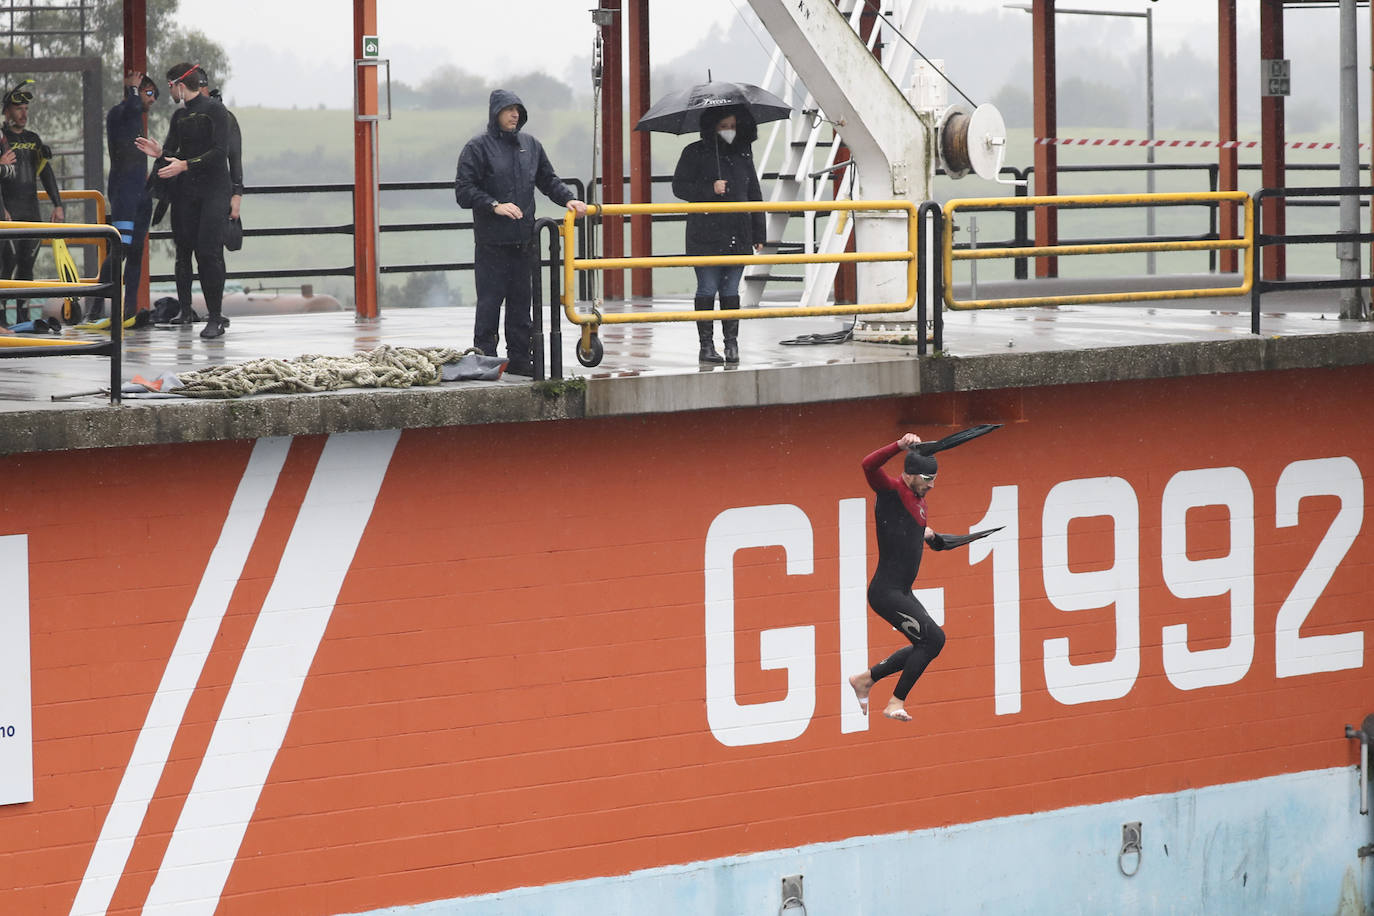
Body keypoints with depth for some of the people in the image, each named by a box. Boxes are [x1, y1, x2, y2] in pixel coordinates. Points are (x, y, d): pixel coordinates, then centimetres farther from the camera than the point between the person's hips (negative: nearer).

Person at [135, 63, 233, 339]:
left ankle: (216, 317, -14)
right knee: (183, 249, 4)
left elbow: (220, 151, -14)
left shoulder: (214, 109, -6)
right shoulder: (179, 116, 15)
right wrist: (159, 153, -5)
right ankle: (185, 311, 13)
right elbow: (173, 150, 18)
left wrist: (185, 165, -20)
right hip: (185, 191, 7)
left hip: (213, 190, -7)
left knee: (209, 250, -14)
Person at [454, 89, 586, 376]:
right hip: (492, 242, -5)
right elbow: (464, 190, -7)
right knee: (490, 301, -5)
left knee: (521, 301, 9)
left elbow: (548, 180, 22)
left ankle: (520, 358, 16)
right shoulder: (478, 147, -4)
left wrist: (568, 199, 6)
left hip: (523, 239, 5)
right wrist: (495, 205, -17)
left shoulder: (531, 145, 13)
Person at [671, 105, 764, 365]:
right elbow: (679, 186, -1)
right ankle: (706, 345, 3)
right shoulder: (695, 153, 1)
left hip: (738, 235, 3)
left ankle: (731, 343, 9)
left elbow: (754, 194, 16)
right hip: (706, 234, -3)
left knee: (731, 290, 5)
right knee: (707, 290, -2)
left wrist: (758, 234, 11)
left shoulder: (743, 154, 12)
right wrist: (710, 190, -16)